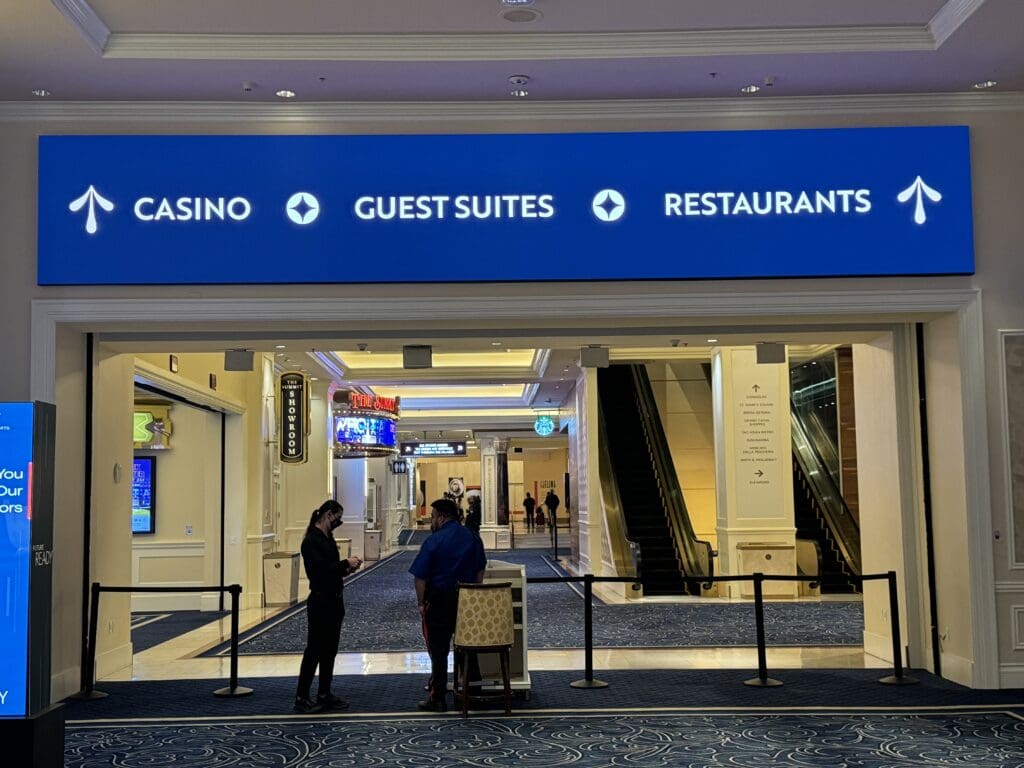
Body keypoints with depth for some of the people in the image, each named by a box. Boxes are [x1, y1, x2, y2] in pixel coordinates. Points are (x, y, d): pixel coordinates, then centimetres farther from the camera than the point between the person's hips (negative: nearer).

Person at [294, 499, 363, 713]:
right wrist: (345, 564, -16)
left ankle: (324, 695, 20)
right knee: (314, 650, -4)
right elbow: (319, 569, -24)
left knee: (330, 650, 12)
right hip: (320, 601, -9)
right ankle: (301, 698, 3)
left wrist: (346, 569, 3)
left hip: (334, 601, 9)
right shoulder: (311, 540, -16)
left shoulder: (328, 538, 13)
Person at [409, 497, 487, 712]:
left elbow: (420, 577, -13)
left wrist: (421, 603, -3)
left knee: (438, 650, 3)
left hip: (439, 600, -5)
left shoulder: (433, 541, -13)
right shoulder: (473, 538, 5)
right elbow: (480, 570, 13)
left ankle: (437, 699, 8)